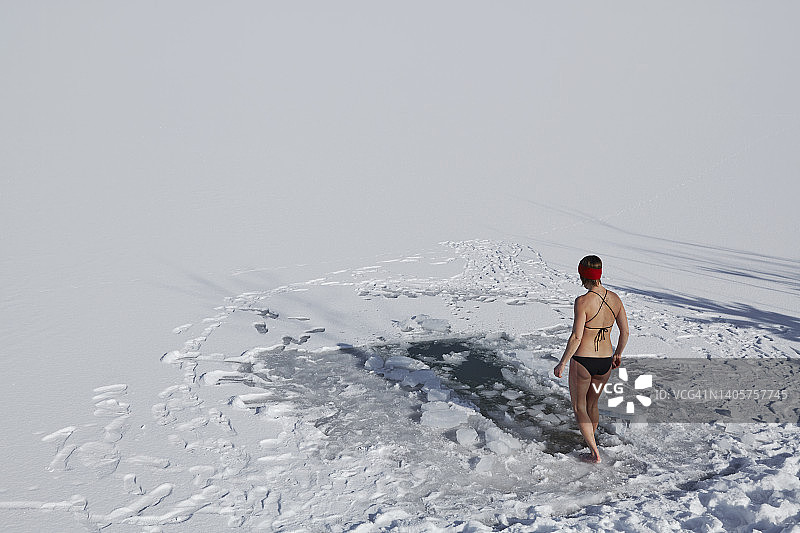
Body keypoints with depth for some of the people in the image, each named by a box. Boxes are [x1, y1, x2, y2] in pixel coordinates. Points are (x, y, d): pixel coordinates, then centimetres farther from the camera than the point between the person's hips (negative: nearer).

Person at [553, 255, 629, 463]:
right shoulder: (615, 299, -2)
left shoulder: (583, 301, -19)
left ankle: (594, 453, 10)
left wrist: (562, 364, -11)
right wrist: (618, 353, 21)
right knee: (592, 404, 26)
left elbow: (576, 337, -21)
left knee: (579, 408, 13)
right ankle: (590, 442, 43)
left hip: (582, 362, -6)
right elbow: (625, 332, 5)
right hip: (605, 363, 6)